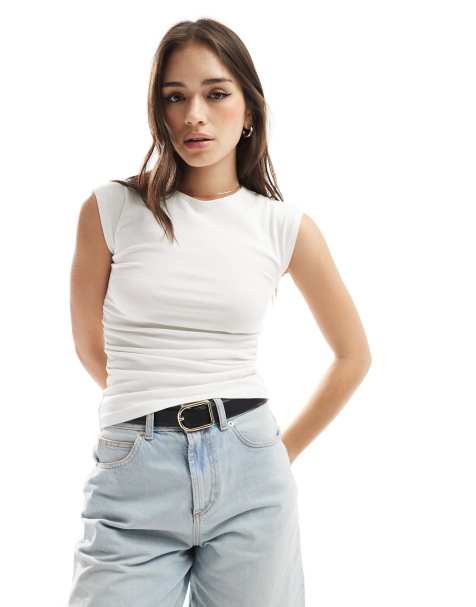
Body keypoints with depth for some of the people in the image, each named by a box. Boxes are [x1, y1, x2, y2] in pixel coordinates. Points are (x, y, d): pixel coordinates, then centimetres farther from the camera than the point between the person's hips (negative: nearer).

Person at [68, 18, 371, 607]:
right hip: (134, 476, -1)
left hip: (249, 475, 1)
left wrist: (285, 449, 12)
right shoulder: (111, 208, 0)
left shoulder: (286, 226, 2)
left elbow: (354, 353, 14)